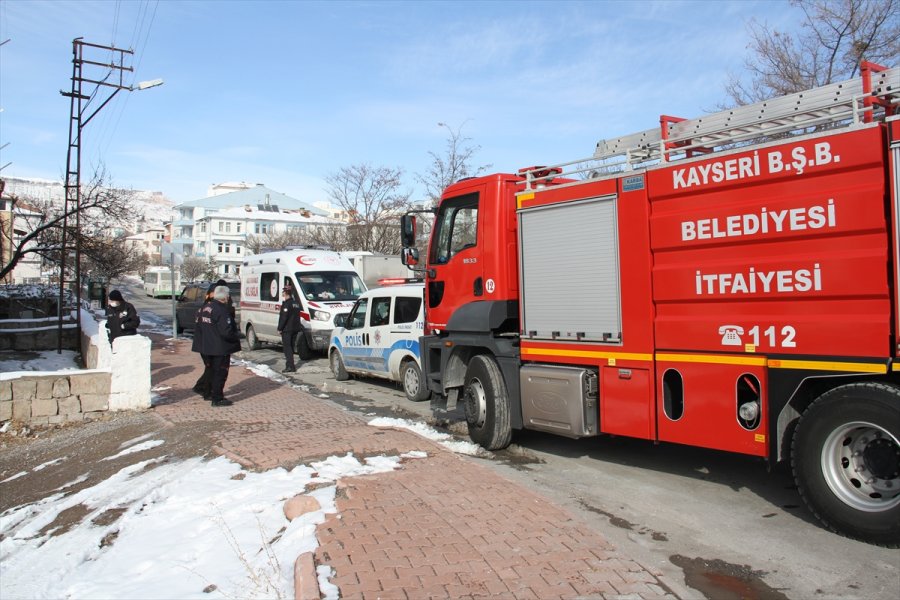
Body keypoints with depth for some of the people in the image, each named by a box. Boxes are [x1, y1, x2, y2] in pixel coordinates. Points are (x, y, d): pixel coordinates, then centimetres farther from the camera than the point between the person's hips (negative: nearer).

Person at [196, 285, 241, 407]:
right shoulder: (222, 311, -23)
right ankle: (217, 399, 6)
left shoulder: (206, 308, 6)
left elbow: (199, 326, 14)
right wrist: (236, 339, -12)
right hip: (221, 348, -9)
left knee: (213, 370, 22)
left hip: (208, 346, 9)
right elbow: (226, 332, -28)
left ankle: (212, 393, 34)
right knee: (220, 372, 1)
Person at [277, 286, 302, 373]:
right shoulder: (295, 303, 15)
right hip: (295, 329, 8)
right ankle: (291, 365, 21)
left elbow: (283, 317, -18)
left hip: (287, 329, -8)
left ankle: (290, 366, -12)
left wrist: (280, 328, -12)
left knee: (287, 348, -6)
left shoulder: (286, 304, -13)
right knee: (291, 347, 16)